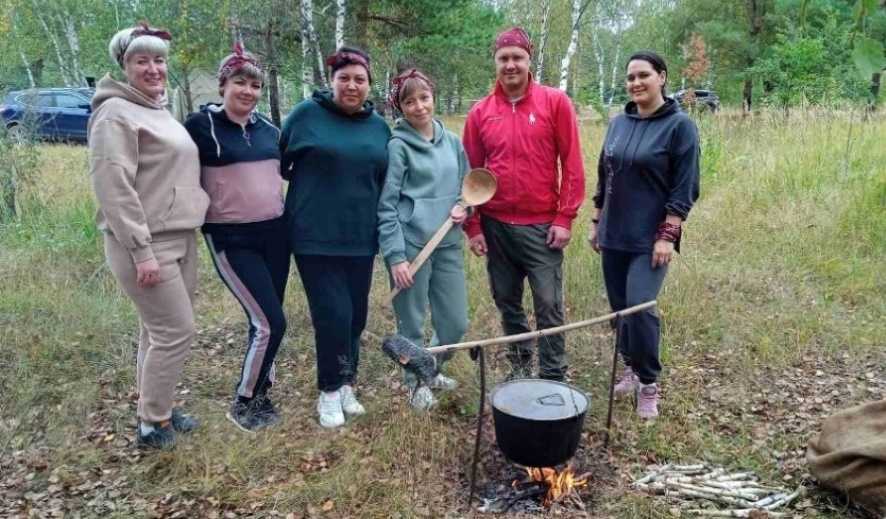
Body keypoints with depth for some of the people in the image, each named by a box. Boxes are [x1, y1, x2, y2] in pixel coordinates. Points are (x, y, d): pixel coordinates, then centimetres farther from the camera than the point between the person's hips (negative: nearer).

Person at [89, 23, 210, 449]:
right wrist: (141, 251, -22)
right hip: (145, 243, -8)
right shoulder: (116, 113, -11)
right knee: (177, 331, -6)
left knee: (159, 330, 14)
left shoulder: (161, 112, 16)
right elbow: (113, 187, -19)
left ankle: (157, 410, 27)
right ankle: (152, 425, 10)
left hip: (179, 239, 8)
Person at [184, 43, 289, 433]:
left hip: (274, 232, 6)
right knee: (270, 323, -9)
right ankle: (242, 403, 12)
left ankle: (260, 393, 29)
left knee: (265, 321, 11)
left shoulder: (268, 129, 9)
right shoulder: (201, 125, -8)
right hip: (231, 239, -5)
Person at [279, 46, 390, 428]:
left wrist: (383, 228, 15)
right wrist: (307, 192, 8)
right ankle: (330, 391, 13)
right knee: (333, 314, -7)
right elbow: (278, 162, 5)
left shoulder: (379, 126, 8)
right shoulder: (307, 114, -5)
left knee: (355, 315, 10)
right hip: (316, 236, -4)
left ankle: (346, 385, 28)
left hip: (361, 237, 4)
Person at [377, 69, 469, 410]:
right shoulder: (397, 146, -6)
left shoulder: (452, 142, 10)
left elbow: (466, 186, 20)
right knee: (412, 324, 6)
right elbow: (386, 206, -8)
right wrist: (395, 255, -14)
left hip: (448, 245, 5)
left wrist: (462, 207, -3)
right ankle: (417, 383, 30)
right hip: (410, 245, -5)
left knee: (455, 324, 10)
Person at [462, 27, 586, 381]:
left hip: (542, 226, -3)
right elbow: (472, 172, 7)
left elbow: (572, 163, -3)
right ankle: (519, 367, 30)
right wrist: (473, 226, 2)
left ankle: (553, 379, 13)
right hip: (496, 227, 3)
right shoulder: (480, 112, 4)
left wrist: (565, 219, -8)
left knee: (549, 305, 0)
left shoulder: (556, 102, -3)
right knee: (507, 302, 13)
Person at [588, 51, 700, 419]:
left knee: (640, 308, -13)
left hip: (650, 238, -5)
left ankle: (649, 384, 5)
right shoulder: (618, 123, 9)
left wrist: (667, 235, -15)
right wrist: (596, 222, 14)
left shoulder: (679, 126, -7)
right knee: (619, 307, 10)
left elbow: (684, 188, -10)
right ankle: (631, 368, 29)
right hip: (614, 235, 6)